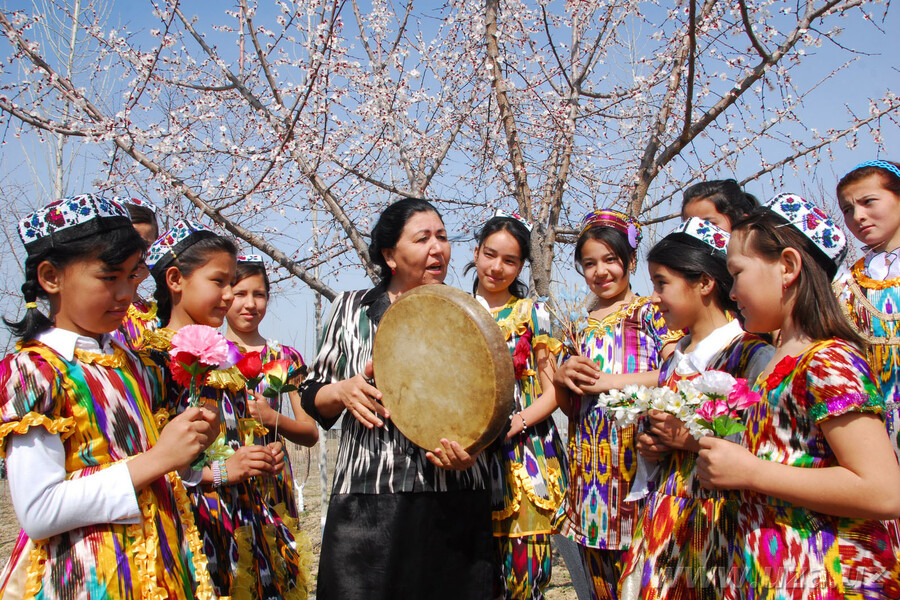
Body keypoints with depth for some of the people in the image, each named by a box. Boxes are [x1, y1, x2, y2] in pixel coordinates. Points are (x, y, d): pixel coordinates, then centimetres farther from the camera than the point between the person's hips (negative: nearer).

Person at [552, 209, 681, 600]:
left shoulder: (654, 313, 1)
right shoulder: (581, 328, 17)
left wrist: (606, 381, -15)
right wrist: (561, 379, -3)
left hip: (638, 456, -5)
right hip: (589, 468, 5)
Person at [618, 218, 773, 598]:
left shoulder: (752, 353, -11)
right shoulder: (675, 356, 12)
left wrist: (694, 439, -18)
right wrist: (652, 447, 3)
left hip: (717, 515, -6)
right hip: (663, 514, 7)